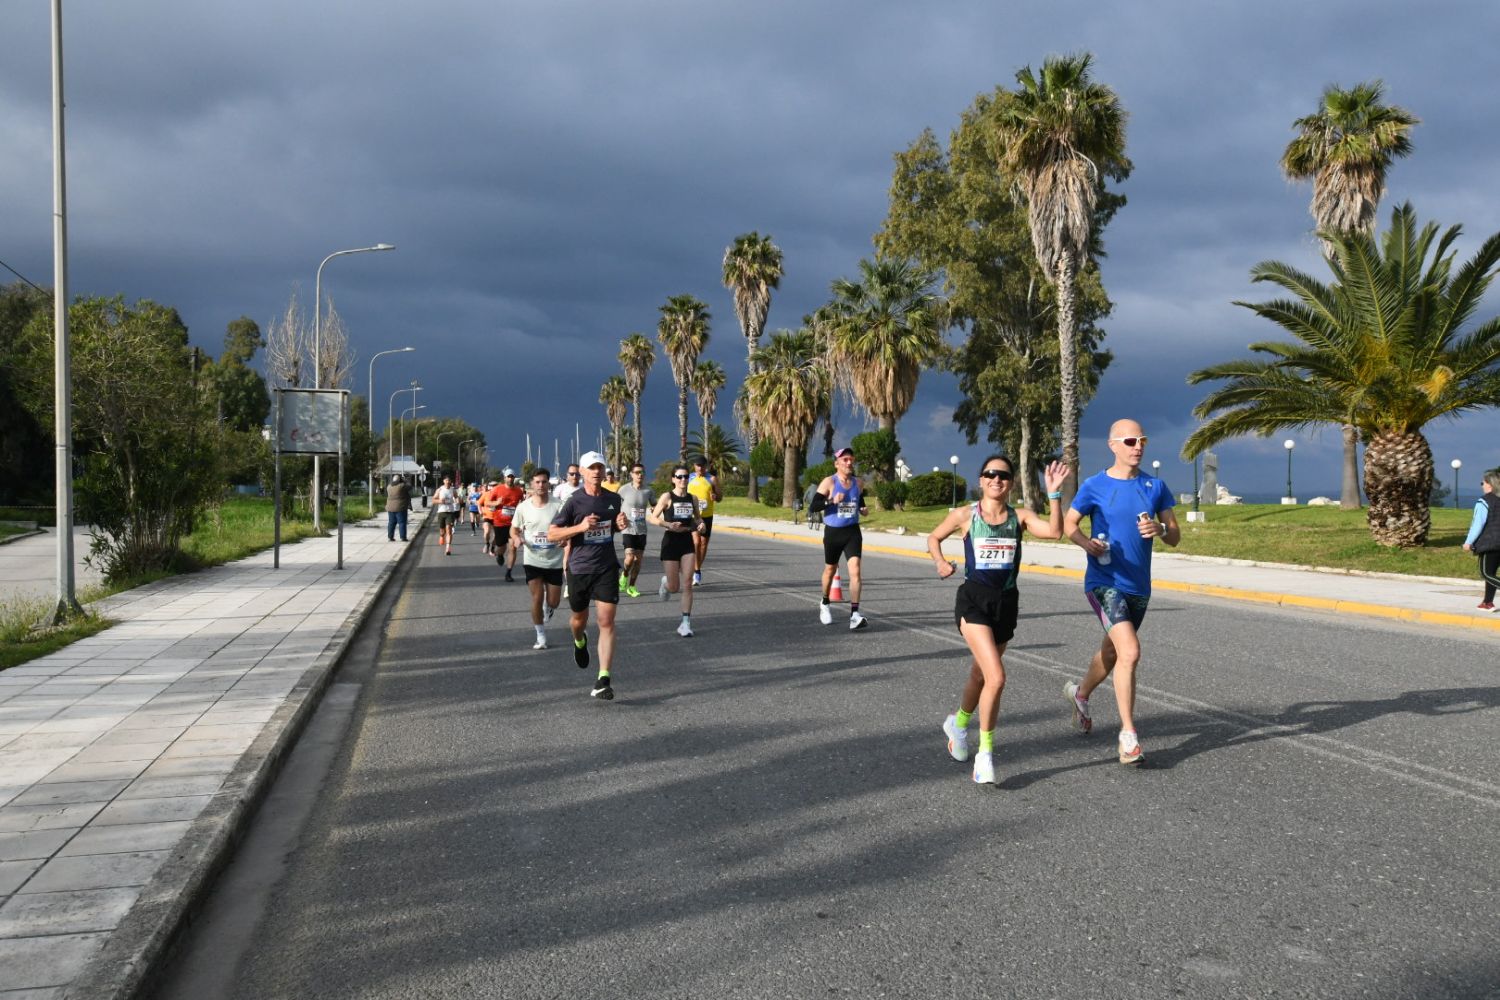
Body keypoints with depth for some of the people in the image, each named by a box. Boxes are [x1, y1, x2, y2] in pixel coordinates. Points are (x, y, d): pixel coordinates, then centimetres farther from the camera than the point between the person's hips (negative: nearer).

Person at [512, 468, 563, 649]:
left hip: (554, 561, 0)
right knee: (537, 597, -5)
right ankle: (541, 636, 10)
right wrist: (516, 538, -15)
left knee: (553, 602, 5)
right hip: (532, 560, 0)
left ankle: (547, 609, 44)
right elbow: (514, 529, 8)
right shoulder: (523, 507, -4)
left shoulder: (557, 506, -9)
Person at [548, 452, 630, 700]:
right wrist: (580, 527, -22)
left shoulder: (614, 499, 4)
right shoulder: (573, 501, -9)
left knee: (607, 622, -9)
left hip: (607, 568, 1)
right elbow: (552, 534, -9)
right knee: (579, 618, 17)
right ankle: (579, 642, 55)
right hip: (579, 568, -1)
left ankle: (603, 681, -9)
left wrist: (621, 525, -1)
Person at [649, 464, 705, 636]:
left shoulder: (692, 498, 6)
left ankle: (686, 623, 1)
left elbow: (697, 517, 21)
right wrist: (669, 525, -24)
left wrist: (700, 524, -2)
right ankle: (665, 582, 39)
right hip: (670, 542, -3)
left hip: (687, 542, 3)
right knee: (674, 587, 1)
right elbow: (653, 518, -8)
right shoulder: (667, 497, -7)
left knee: (687, 585, -4)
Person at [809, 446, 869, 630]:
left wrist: (864, 509, 1)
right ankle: (825, 605, 42)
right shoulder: (829, 482, -9)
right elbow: (814, 506, -13)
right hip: (833, 533, -2)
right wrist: (832, 501, -27)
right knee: (830, 570, 16)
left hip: (853, 532, 2)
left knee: (855, 570, -15)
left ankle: (854, 614, -18)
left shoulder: (858, 483, 4)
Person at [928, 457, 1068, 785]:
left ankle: (958, 722, 50)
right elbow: (933, 538, 12)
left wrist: (1054, 493, -22)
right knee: (996, 678, -18)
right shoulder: (965, 515, -3)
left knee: (980, 675, 19)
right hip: (973, 600, -4)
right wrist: (940, 562, -6)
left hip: (1006, 602, 4)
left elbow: (1054, 531, -15)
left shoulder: (1019, 516, 1)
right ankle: (985, 754, -4)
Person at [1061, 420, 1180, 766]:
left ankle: (1080, 693, 51)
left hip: (1139, 587, 5)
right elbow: (1068, 523, 3)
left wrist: (1160, 529, -17)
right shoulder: (1095, 486, -6)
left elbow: (1175, 537, 6)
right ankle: (1128, 736, -13)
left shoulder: (1155, 487, 5)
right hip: (1104, 583, -5)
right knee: (1130, 652, -21)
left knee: (1111, 653, 22)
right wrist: (1085, 542, -18)